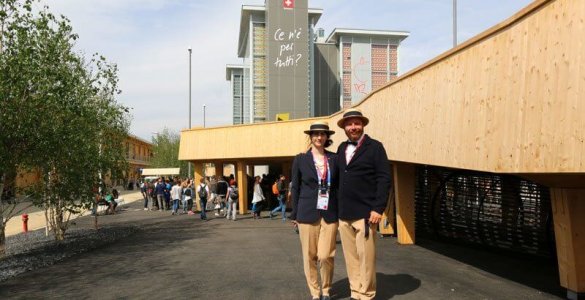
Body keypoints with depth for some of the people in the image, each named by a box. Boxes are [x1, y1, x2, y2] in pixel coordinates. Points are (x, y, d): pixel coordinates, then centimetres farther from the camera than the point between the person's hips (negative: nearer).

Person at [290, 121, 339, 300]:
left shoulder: (334, 158, 6)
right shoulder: (300, 159, 2)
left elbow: (339, 186, 10)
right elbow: (295, 188, 5)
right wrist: (294, 215, 4)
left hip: (330, 214, 1)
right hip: (307, 213, 0)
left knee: (326, 256, -3)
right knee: (309, 256, 5)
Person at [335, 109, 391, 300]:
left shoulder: (375, 147, -2)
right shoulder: (342, 148, 14)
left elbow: (384, 179, -8)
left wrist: (378, 208, -15)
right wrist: (338, 207, 11)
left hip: (364, 213, -5)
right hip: (344, 213, 5)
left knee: (365, 257, -1)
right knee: (350, 257, 11)